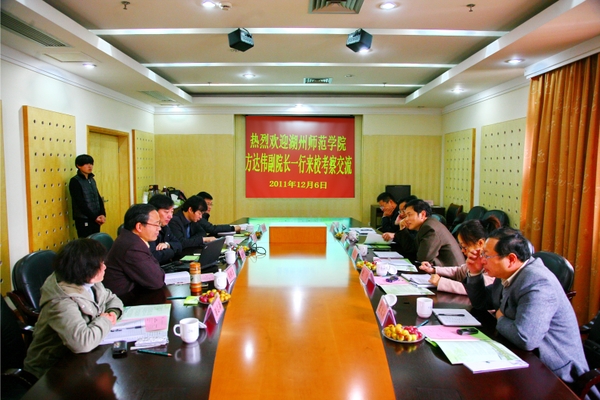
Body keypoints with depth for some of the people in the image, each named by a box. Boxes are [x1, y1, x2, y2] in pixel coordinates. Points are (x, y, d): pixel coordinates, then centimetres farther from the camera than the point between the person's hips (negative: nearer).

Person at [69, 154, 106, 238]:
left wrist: (103, 214, -5)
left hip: (96, 219, 6)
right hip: (83, 220, -6)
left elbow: (99, 198, 10)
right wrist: (94, 217, -13)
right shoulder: (75, 181, -7)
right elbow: (80, 203, -13)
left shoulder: (92, 180, 12)